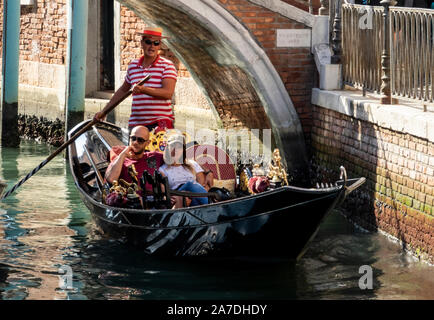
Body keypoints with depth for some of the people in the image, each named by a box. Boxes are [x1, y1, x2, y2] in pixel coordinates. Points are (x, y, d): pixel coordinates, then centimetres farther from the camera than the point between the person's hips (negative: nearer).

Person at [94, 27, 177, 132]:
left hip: (160, 123, -4)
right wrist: (104, 111, 29)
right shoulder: (133, 65, 15)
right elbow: (123, 90, 29)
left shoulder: (167, 66, 0)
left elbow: (168, 93, -13)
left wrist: (144, 90, -26)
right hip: (136, 123, 4)